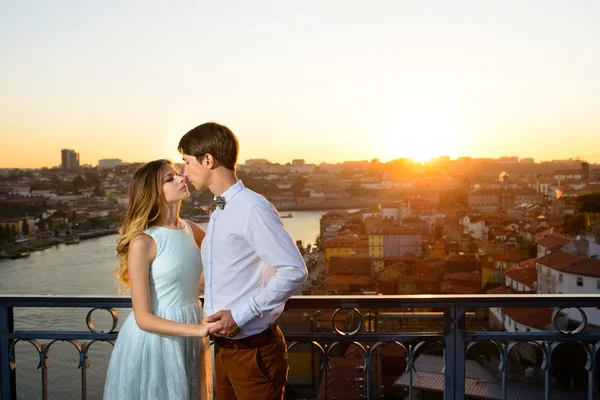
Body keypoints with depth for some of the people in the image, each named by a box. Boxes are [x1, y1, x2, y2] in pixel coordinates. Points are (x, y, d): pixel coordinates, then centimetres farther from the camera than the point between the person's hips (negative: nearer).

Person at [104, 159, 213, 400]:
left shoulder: (191, 230, 0)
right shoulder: (143, 242, -17)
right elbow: (143, 318, -18)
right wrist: (199, 330, -25)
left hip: (188, 339, 6)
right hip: (154, 341, -6)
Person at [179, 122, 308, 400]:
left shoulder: (253, 209, -18)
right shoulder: (218, 212, 9)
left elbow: (294, 271, -23)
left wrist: (240, 315, -21)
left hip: (254, 350, -8)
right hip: (223, 348, 8)